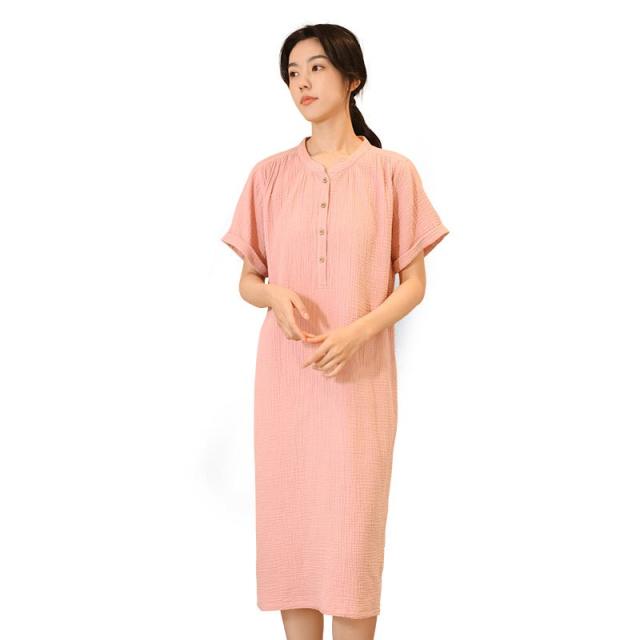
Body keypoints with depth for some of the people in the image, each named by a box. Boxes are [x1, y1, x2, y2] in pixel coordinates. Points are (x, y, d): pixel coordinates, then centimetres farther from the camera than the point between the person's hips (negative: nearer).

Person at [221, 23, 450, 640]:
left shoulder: (391, 171, 0)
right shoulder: (269, 174, 6)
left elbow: (413, 283, 2)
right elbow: (247, 282, 10)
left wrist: (357, 332, -15)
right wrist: (274, 293, -13)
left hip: (360, 374, -2)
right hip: (285, 374, 2)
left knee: (351, 531, 0)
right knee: (288, 522, 6)